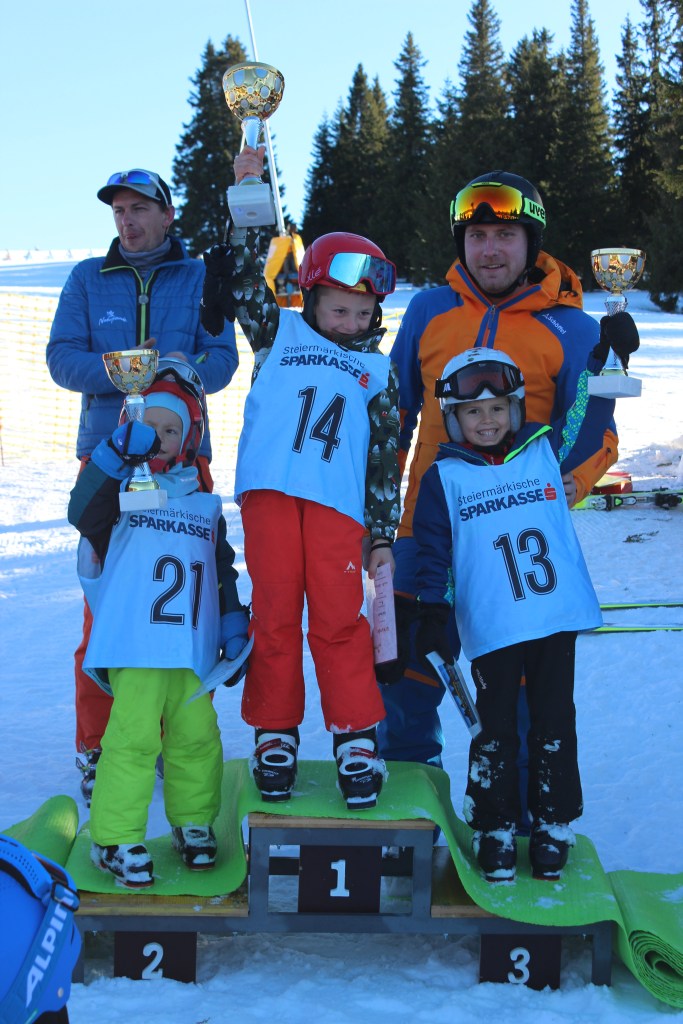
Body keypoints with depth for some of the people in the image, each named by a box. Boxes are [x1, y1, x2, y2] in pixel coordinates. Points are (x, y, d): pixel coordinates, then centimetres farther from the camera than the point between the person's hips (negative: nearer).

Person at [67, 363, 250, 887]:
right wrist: (117, 453, -28)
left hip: (193, 651, 5)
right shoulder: (122, 489, 4)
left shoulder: (205, 505, 18)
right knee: (133, 735, -11)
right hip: (135, 647, -4)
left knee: (197, 735, 6)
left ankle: (193, 821, 25)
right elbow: (83, 514, -18)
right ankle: (116, 837, 0)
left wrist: (234, 633, 14)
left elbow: (223, 573, 22)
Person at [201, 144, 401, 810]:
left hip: (338, 503, 0)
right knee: (275, 615, 2)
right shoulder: (280, 334, 18)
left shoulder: (377, 371, 18)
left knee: (339, 619, -5)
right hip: (269, 489, 0)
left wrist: (384, 534, 11)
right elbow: (247, 281, 11)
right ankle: (274, 736, 13)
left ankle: (356, 740, 5)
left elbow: (386, 458, 16)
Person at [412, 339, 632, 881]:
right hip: (492, 628, -2)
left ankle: (554, 826, 21)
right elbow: (433, 552, 3)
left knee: (554, 725, 9)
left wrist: (605, 358, 2)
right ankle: (494, 831, 18)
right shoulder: (444, 478, 2)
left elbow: (586, 424, 14)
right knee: (495, 730, 6)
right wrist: (433, 615, -3)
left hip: (558, 618, 2)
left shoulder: (544, 452, 7)